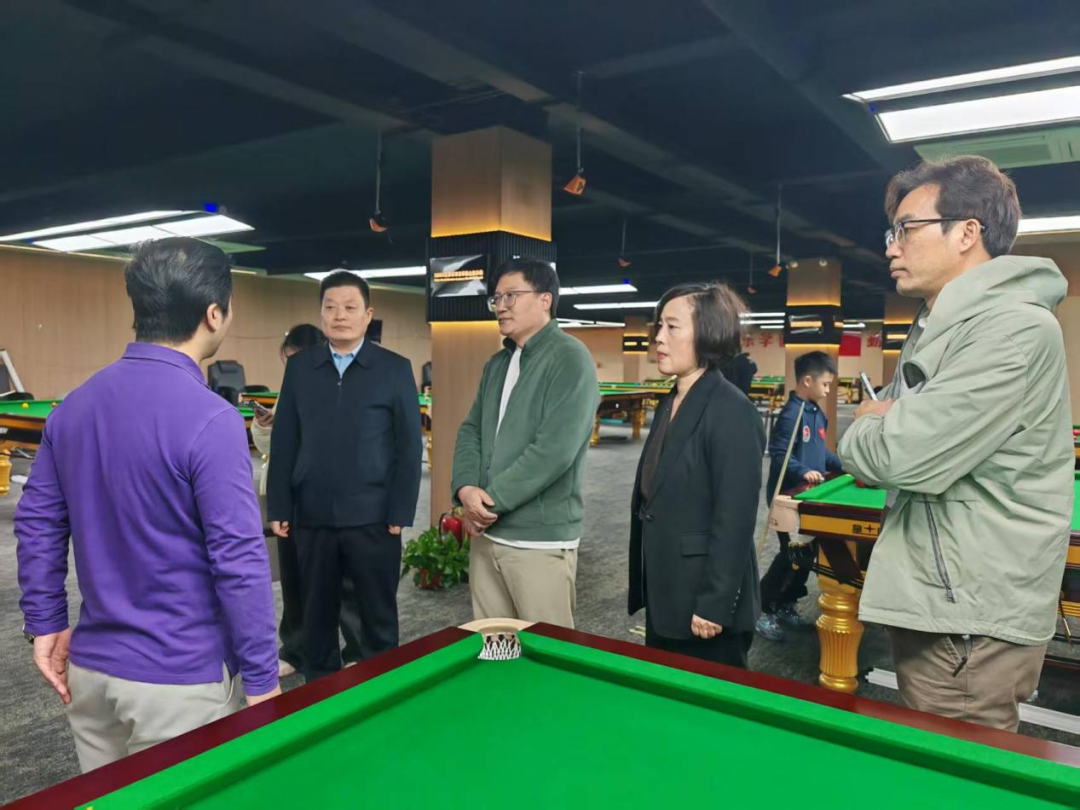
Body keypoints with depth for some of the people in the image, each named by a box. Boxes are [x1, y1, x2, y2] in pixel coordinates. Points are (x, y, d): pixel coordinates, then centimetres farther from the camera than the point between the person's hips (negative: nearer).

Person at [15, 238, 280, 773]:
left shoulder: (75, 404, 2)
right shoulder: (211, 420, -21)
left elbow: (36, 522, 8)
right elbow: (239, 561, -20)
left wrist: (46, 623, 17)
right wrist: (262, 677, -12)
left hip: (90, 668, 7)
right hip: (180, 679, -7)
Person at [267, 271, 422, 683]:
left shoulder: (395, 369, -2)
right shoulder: (299, 367, 6)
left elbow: (409, 446, -3)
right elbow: (283, 442, 7)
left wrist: (400, 512, -7)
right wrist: (279, 508, 2)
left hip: (372, 517, -2)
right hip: (312, 517, 3)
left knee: (378, 616, 9)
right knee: (317, 615, 14)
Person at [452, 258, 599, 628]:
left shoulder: (570, 358, -11)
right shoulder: (497, 363, 15)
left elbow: (555, 450, -20)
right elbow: (470, 430, 13)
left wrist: (491, 501, -13)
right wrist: (466, 488, -7)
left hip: (541, 539, -7)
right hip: (485, 533, 7)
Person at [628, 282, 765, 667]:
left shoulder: (732, 411, -18)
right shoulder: (669, 405, 9)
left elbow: (735, 519, -20)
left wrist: (714, 606, -19)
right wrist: (644, 587, 16)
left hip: (702, 600, -8)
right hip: (664, 596, 8)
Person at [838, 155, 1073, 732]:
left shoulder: (1017, 328, -17)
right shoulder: (932, 332, 14)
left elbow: (911, 456, -27)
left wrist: (862, 433, -5)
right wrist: (878, 429, -4)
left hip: (973, 626, -9)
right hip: (927, 602, 9)